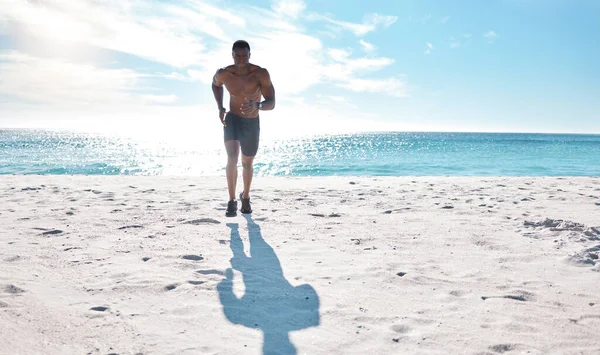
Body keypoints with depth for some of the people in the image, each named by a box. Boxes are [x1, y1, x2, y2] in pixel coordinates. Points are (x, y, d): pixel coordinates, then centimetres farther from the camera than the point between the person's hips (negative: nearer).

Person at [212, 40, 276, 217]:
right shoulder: (223, 74, -16)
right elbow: (215, 84, 9)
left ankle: (245, 197, 39)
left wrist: (257, 105, -48)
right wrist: (220, 108, -4)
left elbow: (271, 103, -26)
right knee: (232, 158, -23)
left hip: (252, 123, 1)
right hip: (232, 119, -1)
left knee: (248, 163, 14)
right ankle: (232, 202, -11)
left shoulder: (261, 74, -23)